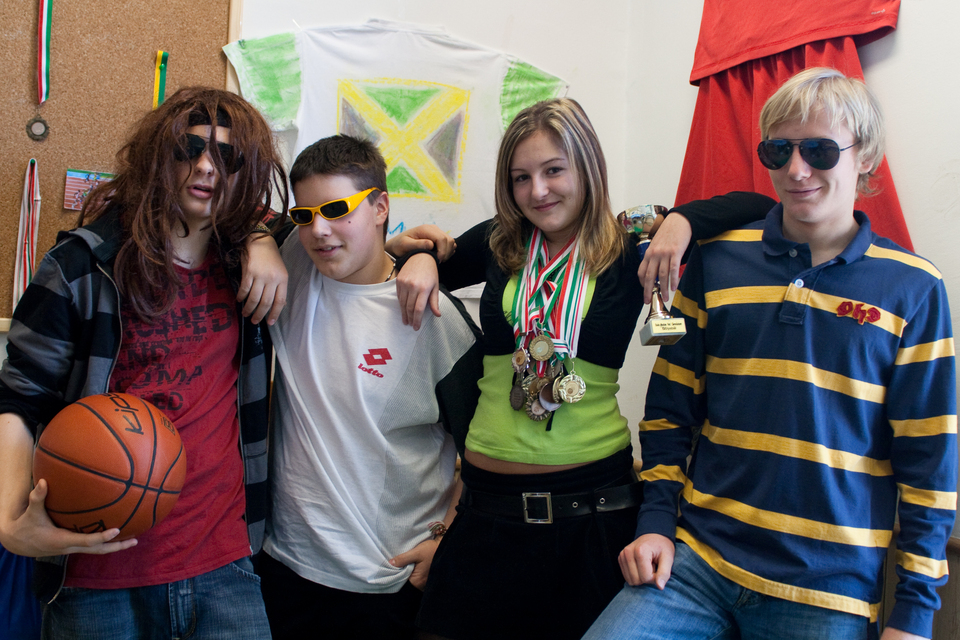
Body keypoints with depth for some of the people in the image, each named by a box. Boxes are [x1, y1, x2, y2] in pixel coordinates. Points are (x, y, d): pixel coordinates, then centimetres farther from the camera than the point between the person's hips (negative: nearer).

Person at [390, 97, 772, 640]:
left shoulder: (630, 254, -4)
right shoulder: (497, 244, 3)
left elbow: (751, 206, -4)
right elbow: (426, 266, 20)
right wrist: (421, 257, -2)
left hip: (595, 504, -2)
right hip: (491, 501, 2)